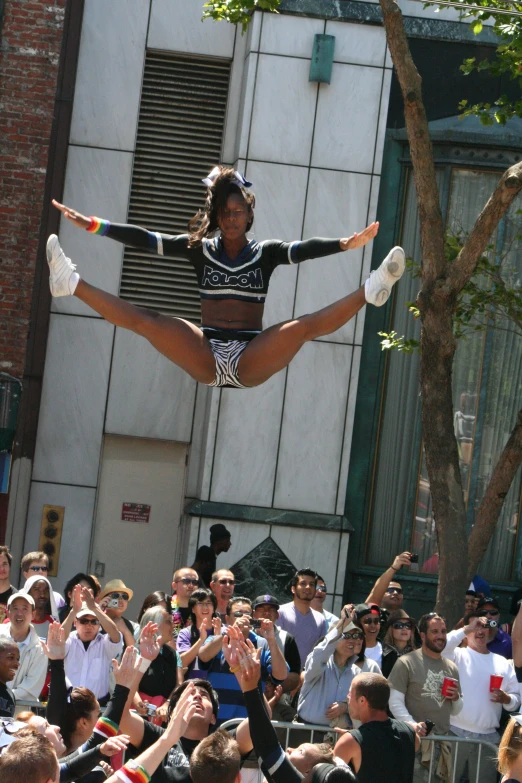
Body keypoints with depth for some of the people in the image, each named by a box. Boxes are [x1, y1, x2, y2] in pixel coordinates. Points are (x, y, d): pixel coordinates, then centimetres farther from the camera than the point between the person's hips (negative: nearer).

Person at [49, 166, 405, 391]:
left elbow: (303, 248, -13)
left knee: (305, 326, -27)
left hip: (251, 361, -2)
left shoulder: (266, 252, 6)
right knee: (145, 322, -18)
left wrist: (344, 244, -34)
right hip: (205, 358, 2)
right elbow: (147, 239, 4)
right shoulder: (200, 249, 11)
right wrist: (94, 226, -5)